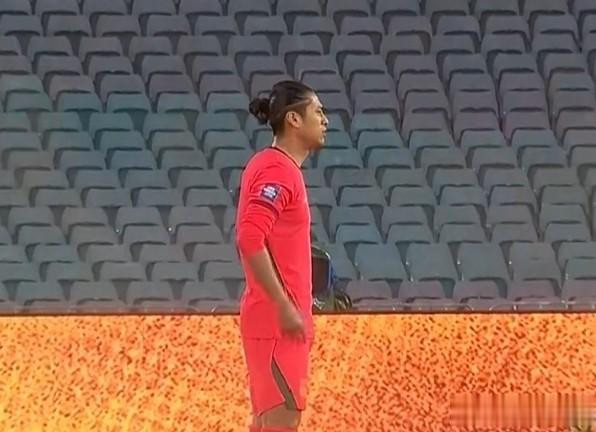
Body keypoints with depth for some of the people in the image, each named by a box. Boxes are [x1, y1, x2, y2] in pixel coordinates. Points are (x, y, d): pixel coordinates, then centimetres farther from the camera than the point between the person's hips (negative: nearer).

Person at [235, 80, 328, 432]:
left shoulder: (282, 169, 16)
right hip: (279, 321, -10)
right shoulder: (276, 171, -14)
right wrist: (285, 306, -23)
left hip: (282, 319, 10)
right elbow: (249, 240, -24)